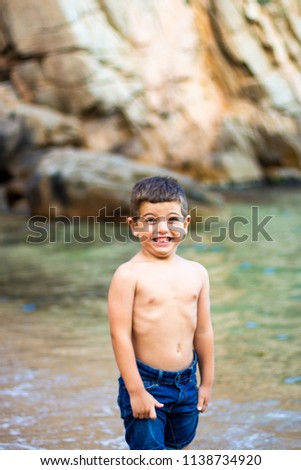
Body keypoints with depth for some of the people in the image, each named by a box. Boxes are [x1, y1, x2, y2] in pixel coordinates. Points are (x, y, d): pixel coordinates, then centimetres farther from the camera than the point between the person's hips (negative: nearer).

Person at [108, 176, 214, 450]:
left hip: (186, 383, 5)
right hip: (145, 382, -5)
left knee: (178, 448, 19)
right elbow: (120, 334, -15)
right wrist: (136, 390, -15)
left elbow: (203, 331, 10)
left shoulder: (196, 273, 3)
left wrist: (207, 382, 13)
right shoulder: (129, 275, -13)